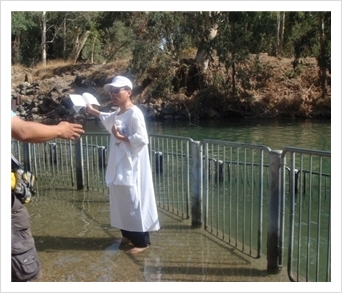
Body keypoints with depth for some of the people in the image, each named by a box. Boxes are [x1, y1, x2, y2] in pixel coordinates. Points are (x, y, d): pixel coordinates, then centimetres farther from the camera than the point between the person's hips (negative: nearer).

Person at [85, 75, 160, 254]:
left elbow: (142, 139, -24)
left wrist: (120, 137, -19)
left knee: (134, 204, -2)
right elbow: (107, 119, 37)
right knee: (121, 202, 18)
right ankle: (128, 235, 33)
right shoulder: (117, 113, 12)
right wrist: (92, 111, 39)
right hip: (118, 167, 10)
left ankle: (142, 241, 10)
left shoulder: (134, 113, -16)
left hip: (131, 168, -10)